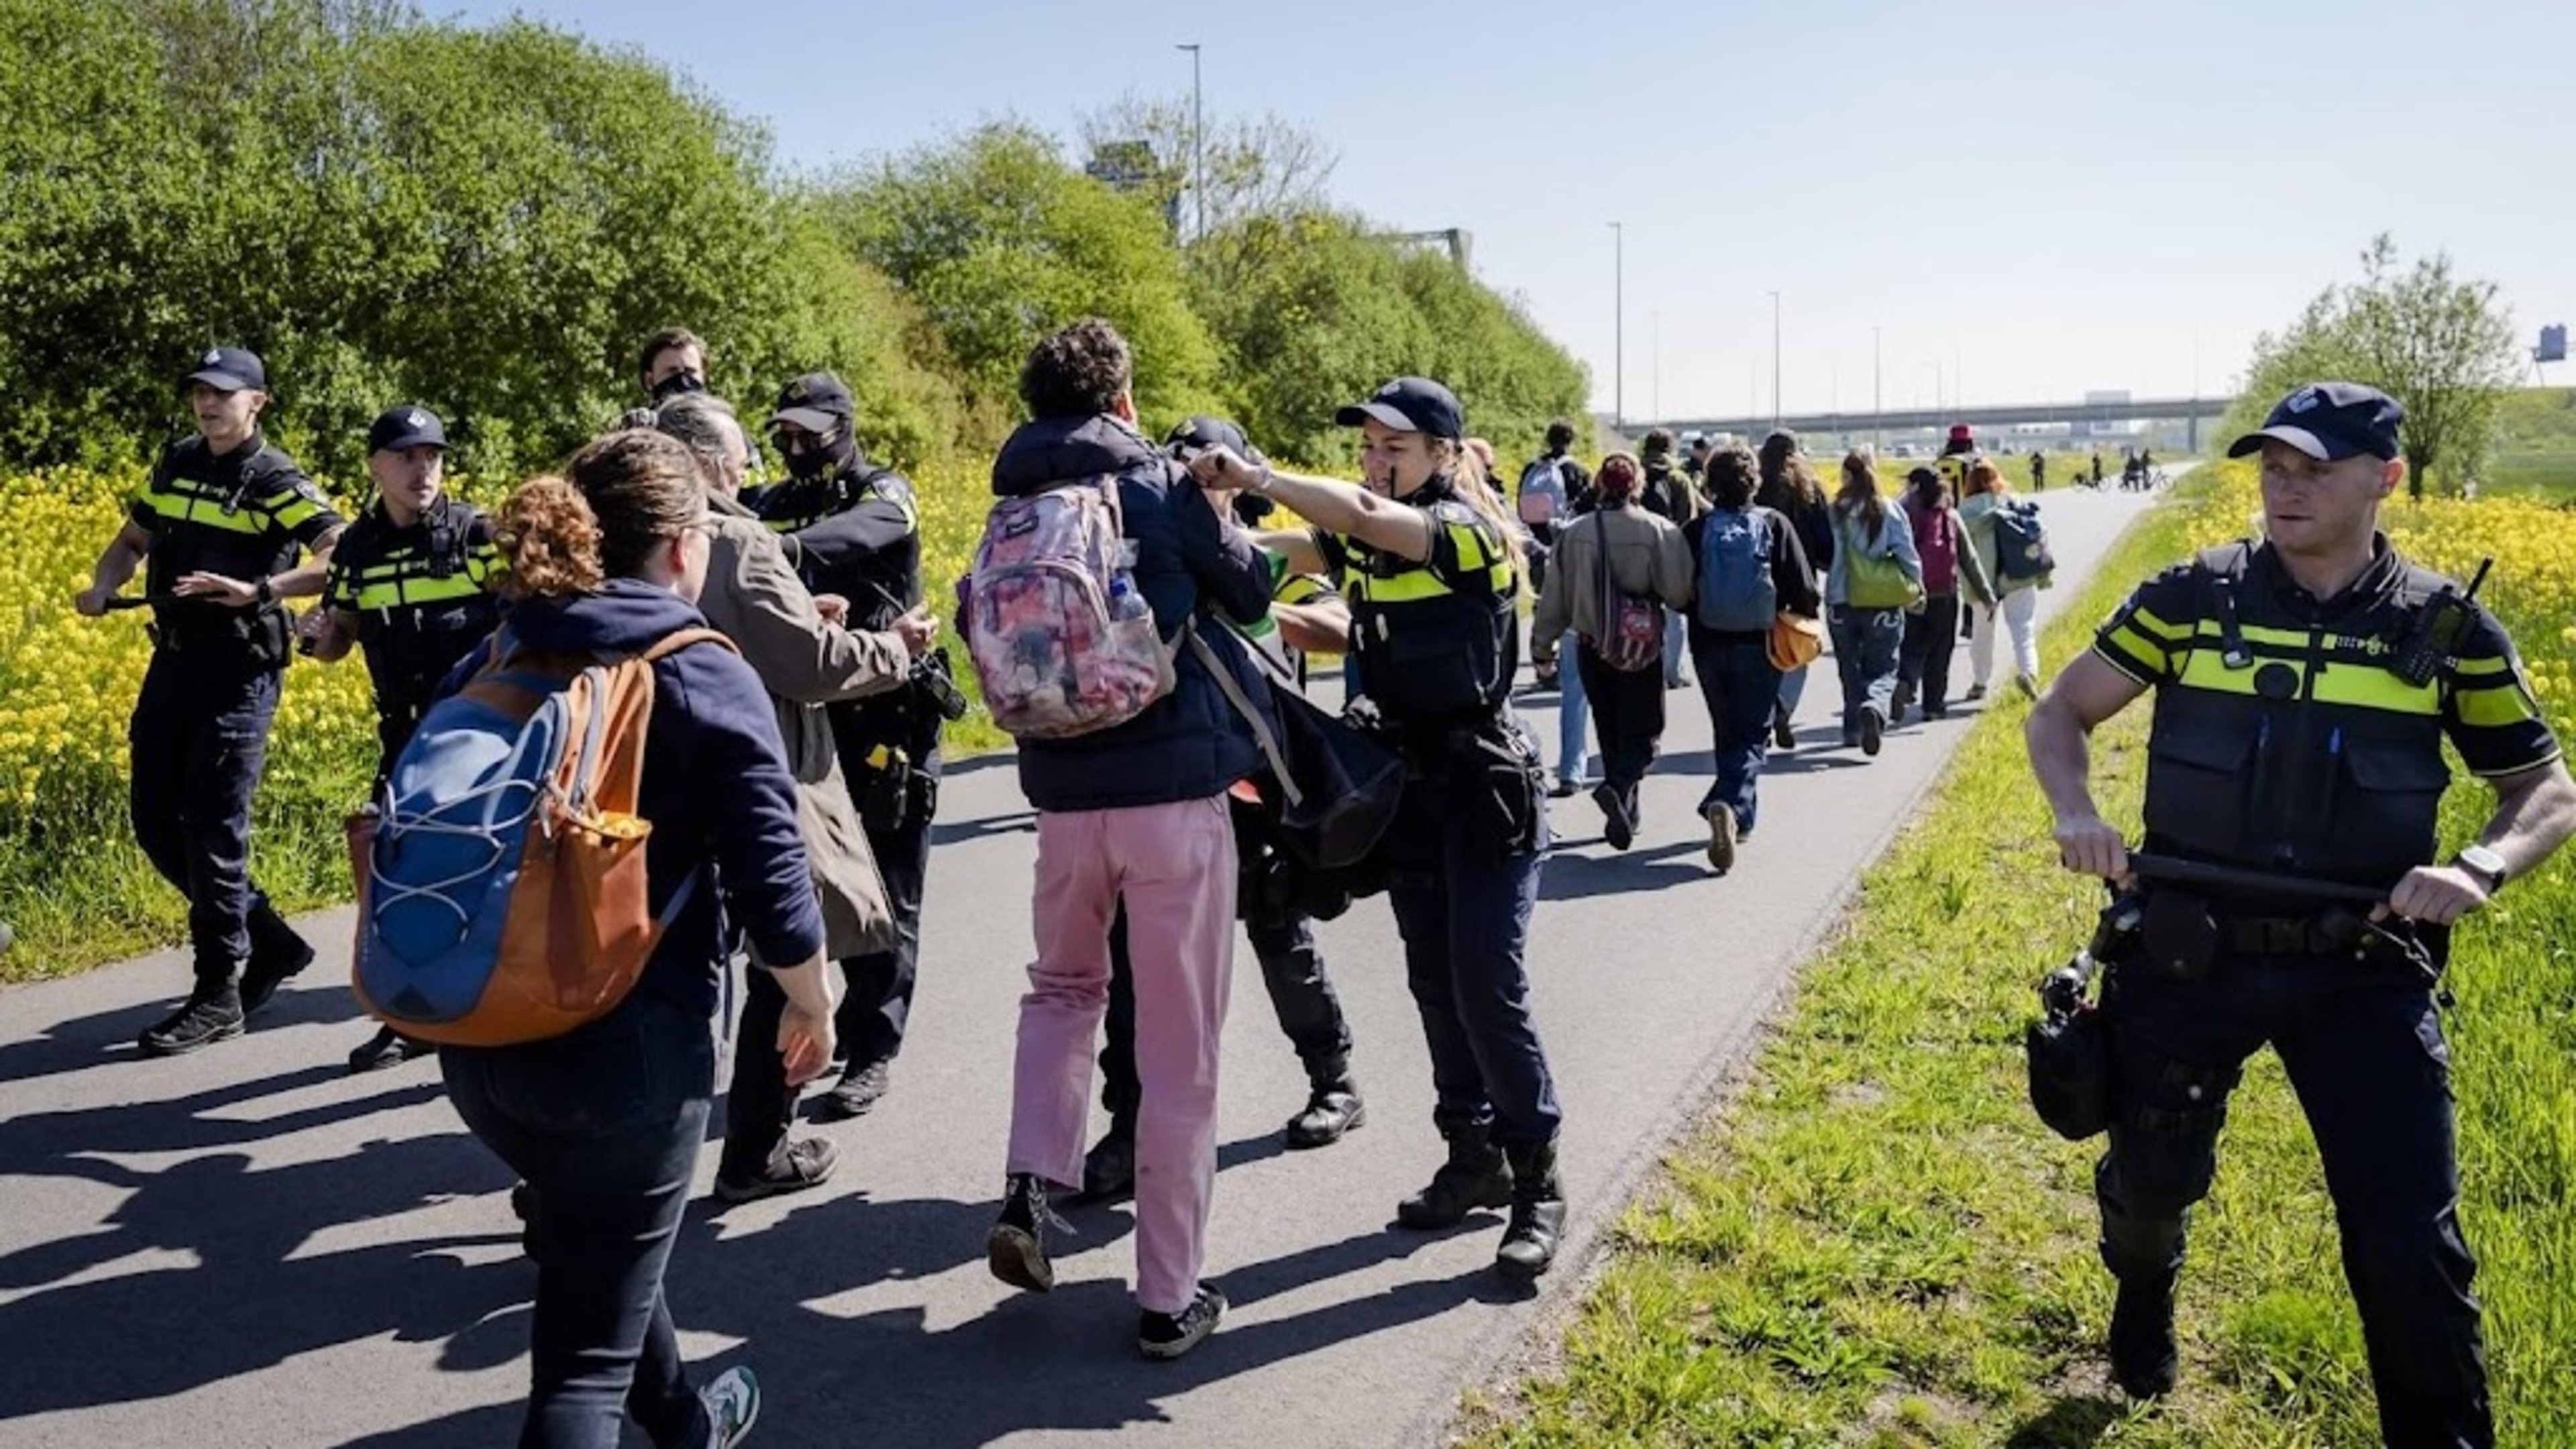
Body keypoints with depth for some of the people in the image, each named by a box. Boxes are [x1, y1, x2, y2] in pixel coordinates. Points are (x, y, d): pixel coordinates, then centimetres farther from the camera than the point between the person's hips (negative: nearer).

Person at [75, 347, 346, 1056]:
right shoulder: (175, 463, 12)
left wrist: (256, 591, -28)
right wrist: (102, 586, 1)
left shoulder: (276, 481, -8)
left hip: (239, 670, -7)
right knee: (153, 819, 9)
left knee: (213, 828, -5)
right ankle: (268, 938, 24)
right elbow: (133, 539, 22)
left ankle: (219, 994, 6)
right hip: (172, 659, 7)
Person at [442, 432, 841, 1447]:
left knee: (594, 1248, 31)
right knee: (583, 1347, 4)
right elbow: (773, 890, -14)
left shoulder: (491, 662, 4)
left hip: (476, 1041, 7)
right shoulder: (710, 681, -11)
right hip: (628, 1048, -7)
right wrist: (812, 1012, 4)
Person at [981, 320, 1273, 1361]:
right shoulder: (1163, 485, -4)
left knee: (1063, 989, 28)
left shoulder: (1011, 513, 6)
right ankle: (1168, 1296, 12)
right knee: (1179, 1053, 5)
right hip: (1175, 787, -4)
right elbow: (1252, 591, 7)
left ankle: (1028, 1190, 10)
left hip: (1063, 793, 4)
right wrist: (1217, 504, 25)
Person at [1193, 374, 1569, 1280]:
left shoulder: (1470, 529, -14)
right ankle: (1474, 1157, 26)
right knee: (1434, 984, 12)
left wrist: (1251, 474, -28)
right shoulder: (1364, 543, 9)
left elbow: (1364, 515, -31)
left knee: (1488, 988, -8)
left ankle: (1537, 1182, 6)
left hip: (1485, 789, -7)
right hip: (1407, 787, 8)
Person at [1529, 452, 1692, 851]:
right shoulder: (1658, 531, -13)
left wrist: (1542, 646, 13)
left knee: (1610, 732, 17)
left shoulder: (1574, 534, -4)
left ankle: (1624, 816, 24)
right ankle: (1620, 787, -22)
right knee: (1643, 732, 5)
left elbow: (1553, 597, 2)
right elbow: (1679, 594, -16)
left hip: (1591, 649, 3)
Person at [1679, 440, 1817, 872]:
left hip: (1709, 646, 2)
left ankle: (1739, 819, 27)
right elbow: (1803, 590, -9)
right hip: (1759, 646, -2)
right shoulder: (1774, 524, -7)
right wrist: (1806, 616, 12)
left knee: (1726, 733, 18)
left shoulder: (1695, 530, -5)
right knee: (1751, 735, 4)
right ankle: (1729, 804, -19)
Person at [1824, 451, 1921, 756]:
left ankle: (1853, 728, 20)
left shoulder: (1833, 513, -7)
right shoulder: (1890, 512, -7)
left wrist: (1825, 596, 10)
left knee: (1850, 670, 18)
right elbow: (1909, 557, -6)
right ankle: (1874, 707, -23)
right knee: (1883, 669, 6)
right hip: (1884, 605, -1)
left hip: (1841, 603, 1)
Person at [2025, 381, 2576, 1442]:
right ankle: (2144, 1289, 53)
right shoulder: (2190, 598, -4)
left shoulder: (2445, 628, -3)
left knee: (2410, 1244, -4)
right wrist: (2077, 814, -17)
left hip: (2364, 968, -1)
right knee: (2151, 1178, 18)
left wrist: (2482, 868, -16)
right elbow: (2058, 714, 4)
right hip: (2190, 950, 1)